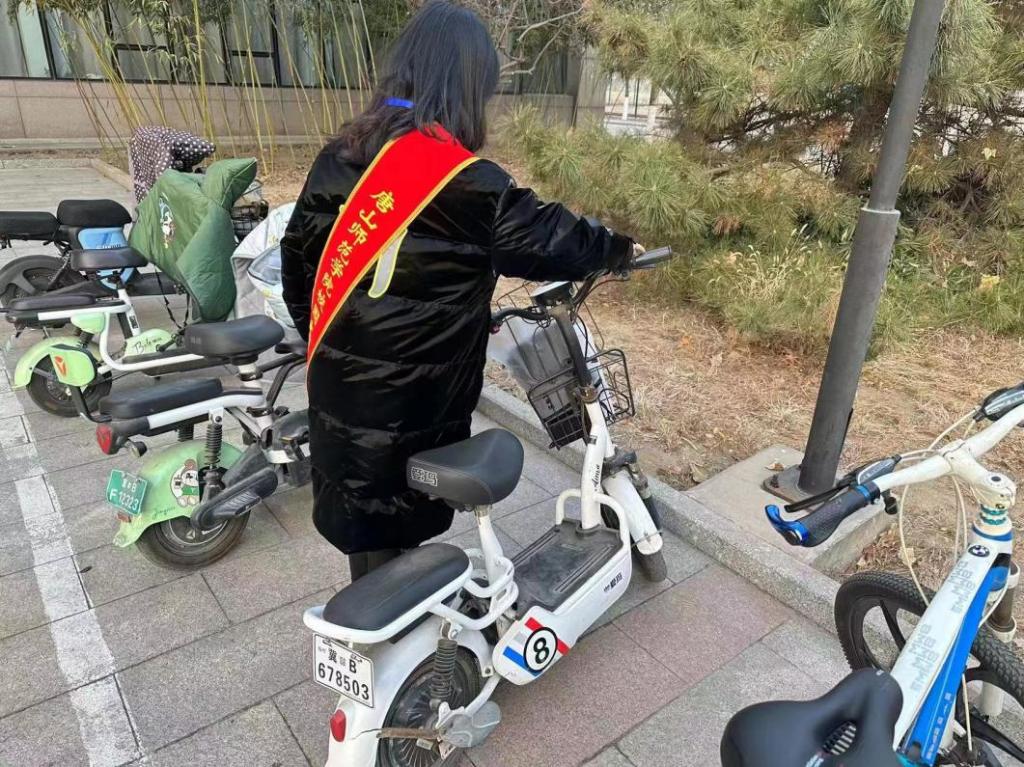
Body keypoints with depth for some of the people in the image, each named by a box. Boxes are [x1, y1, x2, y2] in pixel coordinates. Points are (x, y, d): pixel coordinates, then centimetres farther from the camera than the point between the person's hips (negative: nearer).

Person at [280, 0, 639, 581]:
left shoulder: (338, 157, -1)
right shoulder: (471, 186, -20)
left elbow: (297, 257, 6)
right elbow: (554, 238, -8)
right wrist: (620, 249, 11)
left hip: (336, 386, 7)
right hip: (410, 407, -6)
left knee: (356, 510, 25)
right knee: (395, 528, 14)